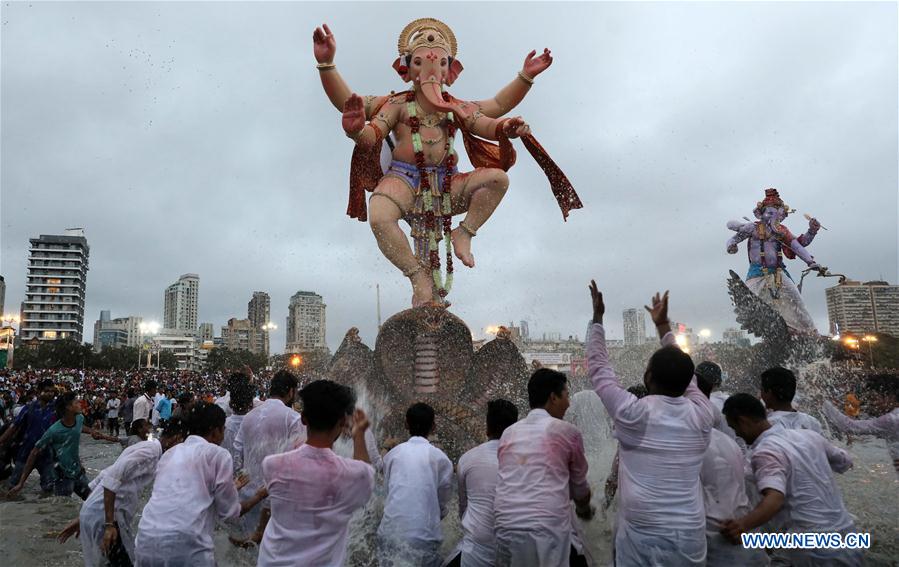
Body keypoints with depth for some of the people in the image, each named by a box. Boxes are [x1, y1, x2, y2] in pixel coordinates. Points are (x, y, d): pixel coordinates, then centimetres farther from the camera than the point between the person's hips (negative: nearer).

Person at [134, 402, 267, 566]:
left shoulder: (170, 452, 19)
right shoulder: (218, 454, 1)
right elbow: (228, 511, 5)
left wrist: (230, 487, 38)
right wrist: (258, 496, 23)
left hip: (145, 542, 6)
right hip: (185, 545, -6)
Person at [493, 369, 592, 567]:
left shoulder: (508, 434, 15)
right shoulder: (567, 431, 4)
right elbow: (579, 483, 17)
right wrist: (584, 509, 39)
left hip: (505, 528, 5)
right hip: (547, 529, -4)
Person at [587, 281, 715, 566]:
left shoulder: (633, 413, -13)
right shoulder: (702, 414, -2)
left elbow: (598, 367, 0)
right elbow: (684, 375, 16)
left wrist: (597, 318, 10)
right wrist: (663, 324, 26)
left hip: (641, 536, -4)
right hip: (689, 537, 4)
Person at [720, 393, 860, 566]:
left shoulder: (764, 451, -18)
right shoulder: (807, 435, 5)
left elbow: (775, 498, -35)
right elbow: (845, 462, 22)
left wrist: (743, 524, -50)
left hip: (815, 552, -8)